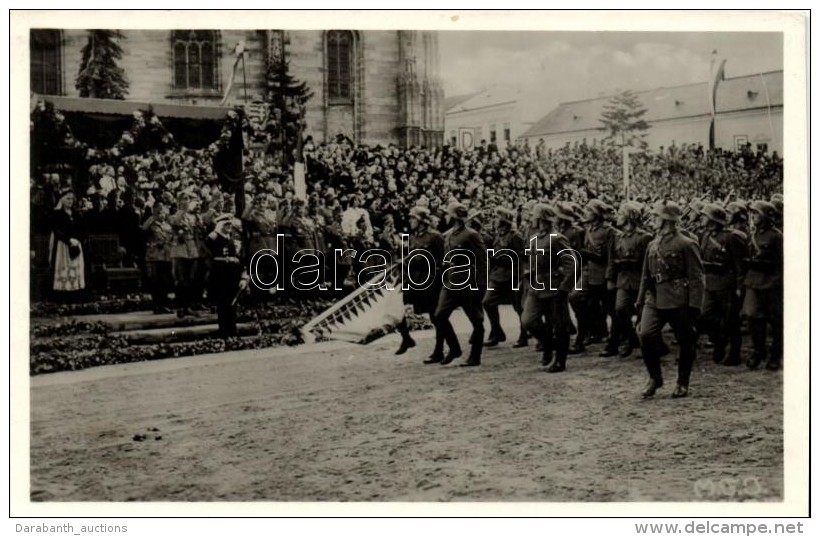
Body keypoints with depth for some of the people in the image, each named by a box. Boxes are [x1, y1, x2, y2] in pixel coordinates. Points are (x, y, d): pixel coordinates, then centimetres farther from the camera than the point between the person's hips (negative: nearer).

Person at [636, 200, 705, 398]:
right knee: (645, 334, -12)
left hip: (679, 301, -5)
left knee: (685, 343, 5)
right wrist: (641, 300, 15)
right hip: (655, 299, 5)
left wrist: (695, 305, -14)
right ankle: (655, 377, 5)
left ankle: (683, 384, 21)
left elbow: (696, 278, -8)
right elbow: (646, 276, 18)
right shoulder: (652, 245, 12)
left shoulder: (686, 245, -6)